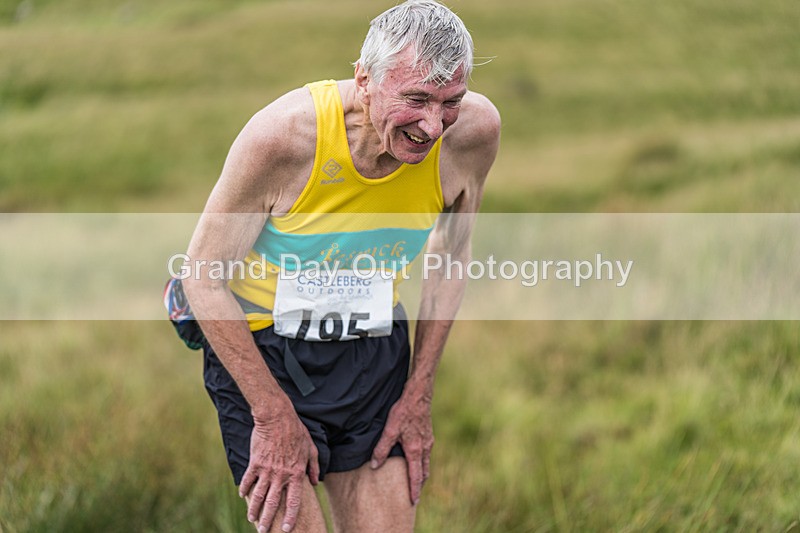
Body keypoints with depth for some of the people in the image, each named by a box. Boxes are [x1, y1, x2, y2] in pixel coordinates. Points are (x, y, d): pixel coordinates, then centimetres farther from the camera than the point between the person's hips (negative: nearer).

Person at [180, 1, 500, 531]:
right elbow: (204, 277, -16)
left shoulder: (474, 132, -15)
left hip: (376, 350, 4)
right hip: (261, 347, -4)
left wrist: (418, 394, 2)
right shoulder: (280, 135, -27)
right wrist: (274, 416, -18)